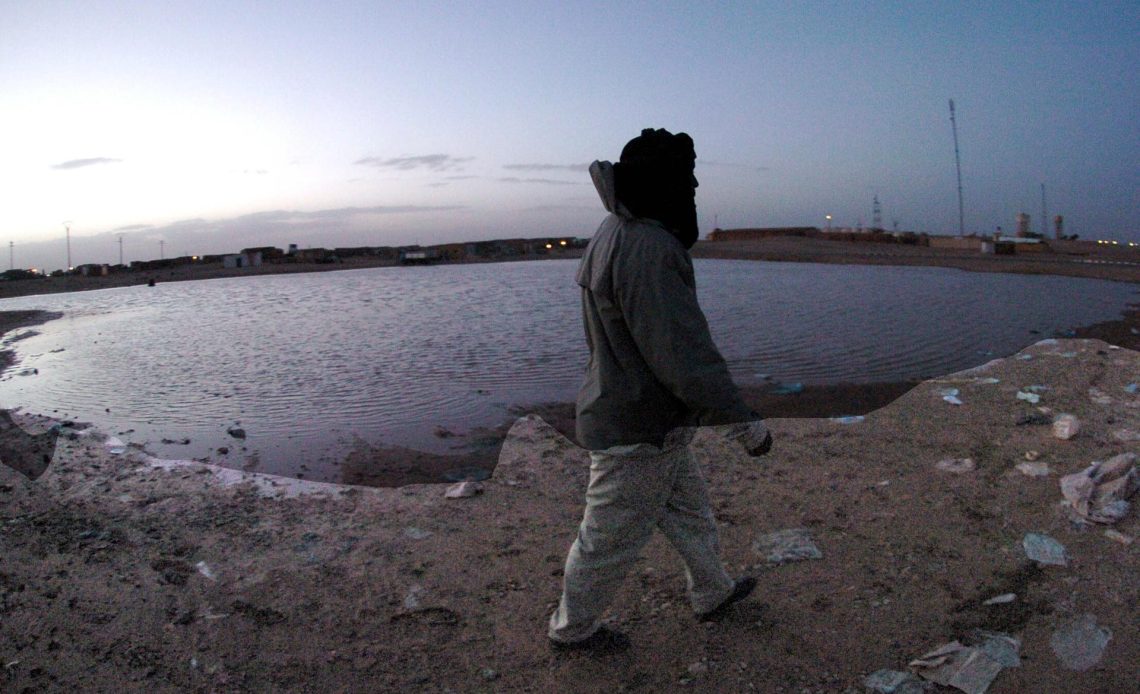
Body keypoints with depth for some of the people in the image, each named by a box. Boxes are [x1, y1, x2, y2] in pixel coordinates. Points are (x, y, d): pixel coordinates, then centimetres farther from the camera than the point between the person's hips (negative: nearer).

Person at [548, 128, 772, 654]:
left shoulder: (615, 235, 7)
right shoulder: (647, 247, -27)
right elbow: (681, 352, -30)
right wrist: (744, 421, -23)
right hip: (639, 431, -10)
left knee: (688, 509, 25)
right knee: (611, 539, 10)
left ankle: (712, 593, 45)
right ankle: (572, 628, 30)